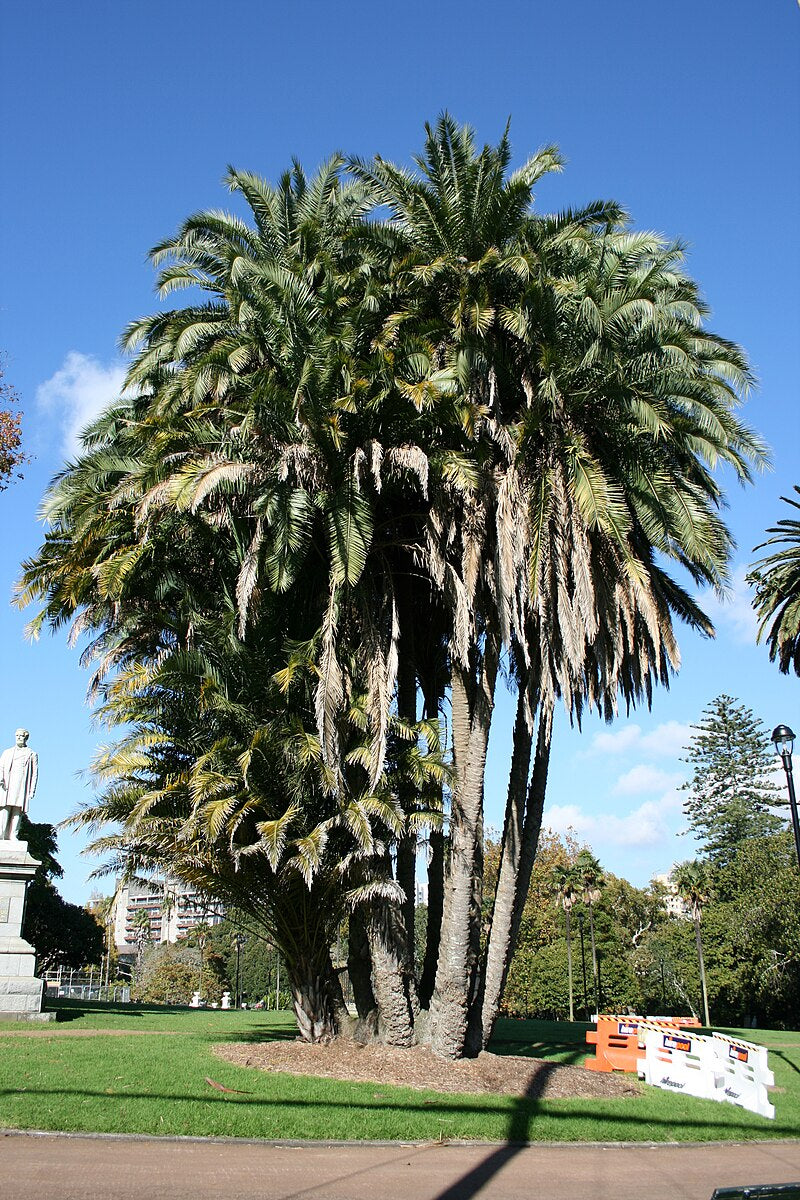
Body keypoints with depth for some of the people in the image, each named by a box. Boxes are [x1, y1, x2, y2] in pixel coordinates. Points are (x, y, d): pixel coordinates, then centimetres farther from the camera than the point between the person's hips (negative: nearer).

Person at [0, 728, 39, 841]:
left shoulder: (32, 754, 17)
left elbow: (35, 773, 10)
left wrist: (32, 790, -1)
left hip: (22, 787, -1)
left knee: (16, 813, -10)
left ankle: (11, 838, -12)